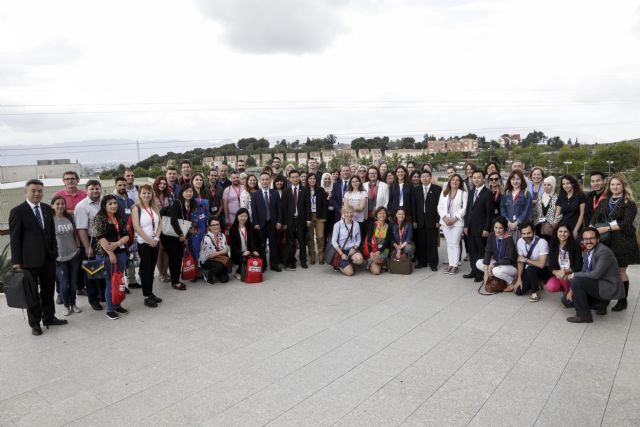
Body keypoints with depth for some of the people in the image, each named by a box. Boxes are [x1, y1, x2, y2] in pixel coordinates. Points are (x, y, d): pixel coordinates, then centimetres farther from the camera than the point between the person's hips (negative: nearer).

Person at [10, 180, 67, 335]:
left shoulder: (47, 209, 7)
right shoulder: (17, 211, -8)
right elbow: (14, 238, -8)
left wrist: (54, 251, 7)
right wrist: (17, 261, -10)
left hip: (48, 257, 5)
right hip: (29, 259, -5)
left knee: (48, 289, 14)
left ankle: (49, 317, 30)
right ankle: (35, 323, 20)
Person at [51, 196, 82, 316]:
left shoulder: (69, 218, 3)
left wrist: (78, 247, 7)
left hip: (73, 255, 3)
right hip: (59, 257, -3)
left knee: (73, 282, 10)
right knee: (64, 284, 0)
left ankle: (73, 304, 25)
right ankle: (66, 306, 19)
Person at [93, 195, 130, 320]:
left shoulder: (120, 218, 10)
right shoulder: (99, 218, -5)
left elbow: (126, 236, 5)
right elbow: (101, 237, -13)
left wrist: (117, 244, -14)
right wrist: (110, 253, -17)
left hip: (121, 253, 5)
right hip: (105, 255, -5)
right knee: (110, 282, 1)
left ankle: (117, 305, 25)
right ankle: (110, 309, 13)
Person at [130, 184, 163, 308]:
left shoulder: (155, 207, 9)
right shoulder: (136, 208, -7)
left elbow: (160, 224, 7)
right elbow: (136, 227, -14)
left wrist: (156, 238, -7)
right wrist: (149, 240, -16)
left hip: (155, 242, 5)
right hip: (143, 243, -5)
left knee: (152, 268, 10)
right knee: (145, 268, 0)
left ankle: (150, 293, 20)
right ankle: (147, 296, 6)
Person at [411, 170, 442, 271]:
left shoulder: (437, 189, 1)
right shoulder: (416, 190, 11)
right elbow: (413, 206, 8)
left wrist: (438, 220, -7)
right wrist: (414, 220, 2)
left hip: (432, 220, -3)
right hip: (420, 221, 3)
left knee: (432, 243, 2)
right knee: (420, 243, 4)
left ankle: (433, 263, 11)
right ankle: (422, 262, 16)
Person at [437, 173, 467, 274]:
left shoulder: (463, 193, -1)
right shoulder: (444, 193, 12)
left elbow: (464, 208, -8)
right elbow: (440, 207, 7)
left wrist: (454, 219, -15)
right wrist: (445, 218, -8)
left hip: (457, 222, -4)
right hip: (445, 222, 4)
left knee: (455, 243, -4)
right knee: (449, 244, 8)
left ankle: (455, 265, 2)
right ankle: (450, 264, 13)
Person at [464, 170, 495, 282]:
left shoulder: (488, 193, -9)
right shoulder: (471, 193, 13)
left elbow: (490, 213, -11)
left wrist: (486, 229, -14)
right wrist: (466, 225, 9)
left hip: (481, 229, -6)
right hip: (470, 228, 6)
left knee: (482, 252, 2)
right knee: (472, 251, 10)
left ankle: (482, 273, 12)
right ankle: (474, 271, 20)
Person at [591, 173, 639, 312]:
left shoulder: (629, 203, -2)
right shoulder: (604, 202, 14)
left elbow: (626, 224, -13)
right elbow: (595, 218, 9)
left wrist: (607, 228, -19)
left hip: (622, 241, -4)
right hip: (605, 240, 4)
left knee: (620, 271, 3)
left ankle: (623, 301, 15)